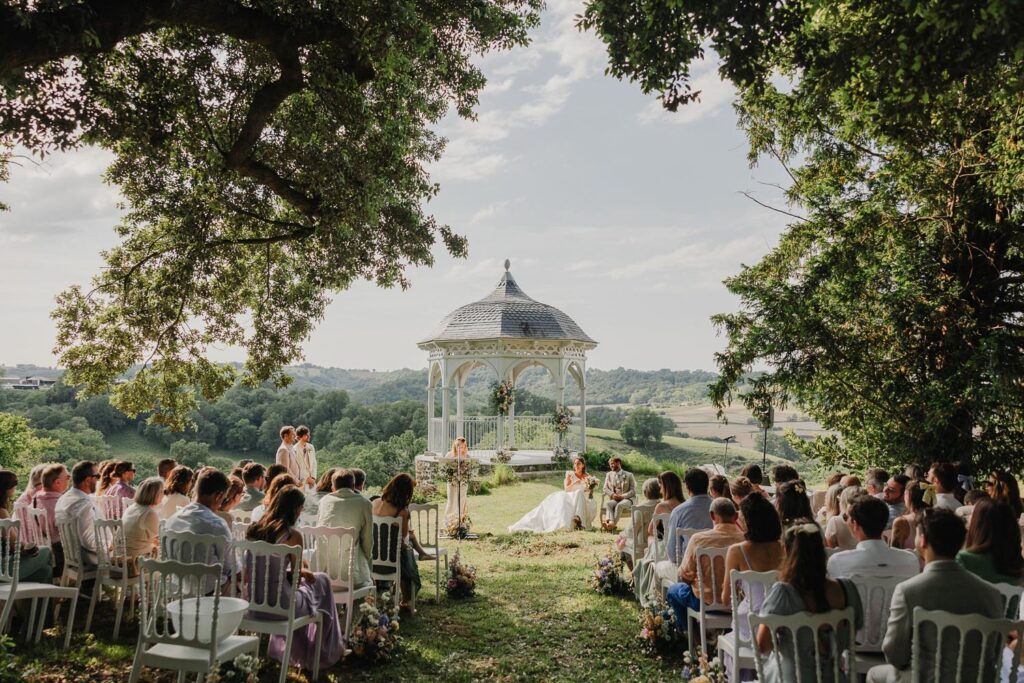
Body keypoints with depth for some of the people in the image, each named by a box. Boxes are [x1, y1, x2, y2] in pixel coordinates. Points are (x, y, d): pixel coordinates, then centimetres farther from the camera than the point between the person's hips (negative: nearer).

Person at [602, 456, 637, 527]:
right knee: (608, 504, -33)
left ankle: (613, 524, -48)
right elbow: (605, 488, 12)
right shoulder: (609, 475, 18)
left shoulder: (629, 475, 7)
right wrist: (612, 494, -9)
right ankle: (611, 522, -53)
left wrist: (622, 496, -15)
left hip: (626, 499, -3)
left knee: (619, 505, -37)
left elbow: (633, 491, 1)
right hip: (614, 499, 3)